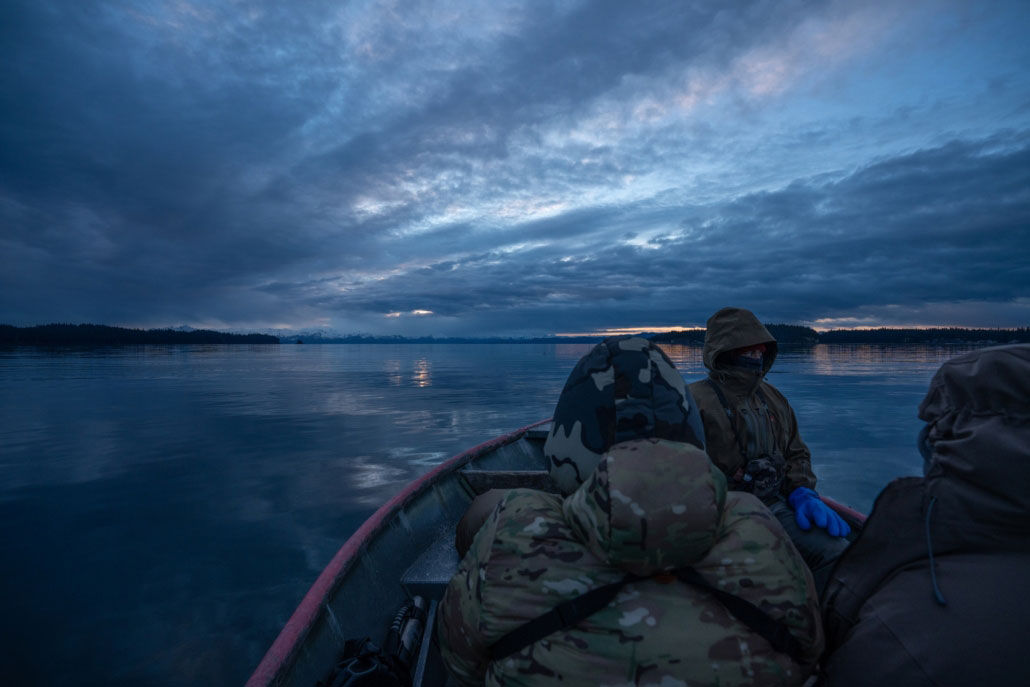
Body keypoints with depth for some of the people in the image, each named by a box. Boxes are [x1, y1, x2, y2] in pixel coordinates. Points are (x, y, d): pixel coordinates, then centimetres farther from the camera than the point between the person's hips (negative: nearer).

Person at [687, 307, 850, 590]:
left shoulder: (774, 399, 17)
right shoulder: (696, 401, -7)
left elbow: (796, 454, 25)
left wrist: (803, 493, 6)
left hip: (775, 507, 6)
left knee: (836, 552, -15)